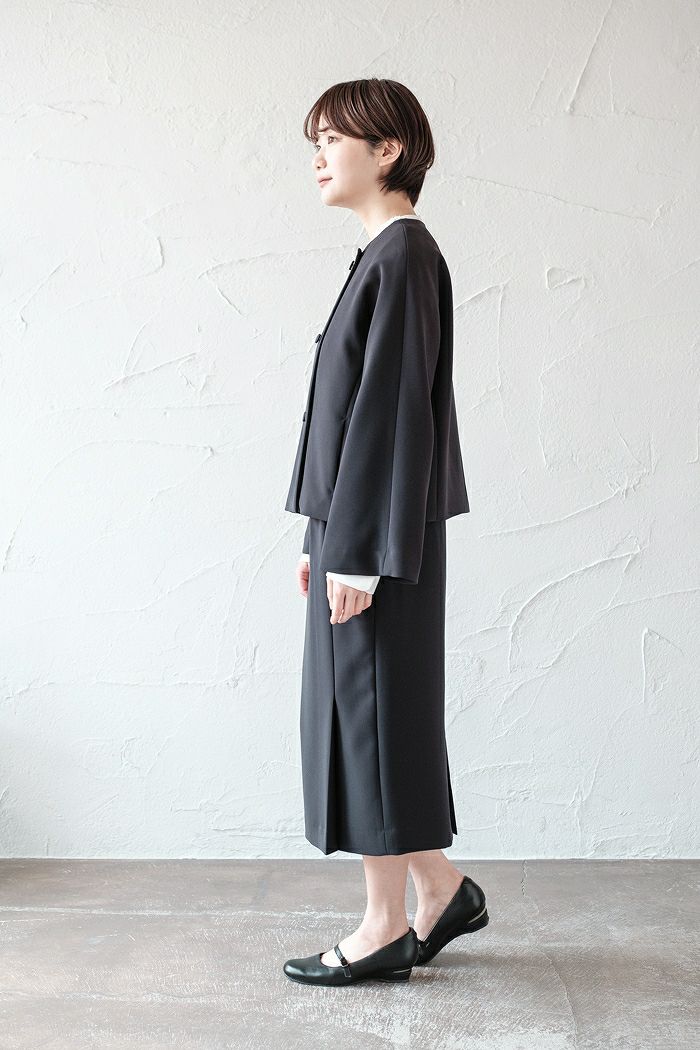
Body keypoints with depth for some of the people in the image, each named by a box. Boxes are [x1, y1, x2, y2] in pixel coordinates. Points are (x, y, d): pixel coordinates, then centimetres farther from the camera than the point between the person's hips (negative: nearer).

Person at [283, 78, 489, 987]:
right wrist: (326, 536, 18)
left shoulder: (403, 256, -13)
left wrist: (359, 552, -20)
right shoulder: (389, 255, 16)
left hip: (379, 536, -10)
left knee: (368, 710, -1)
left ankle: (387, 928, 14)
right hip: (362, 529, 10)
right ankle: (441, 891, 28)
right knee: (372, 712, 15)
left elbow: (392, 407, -19)